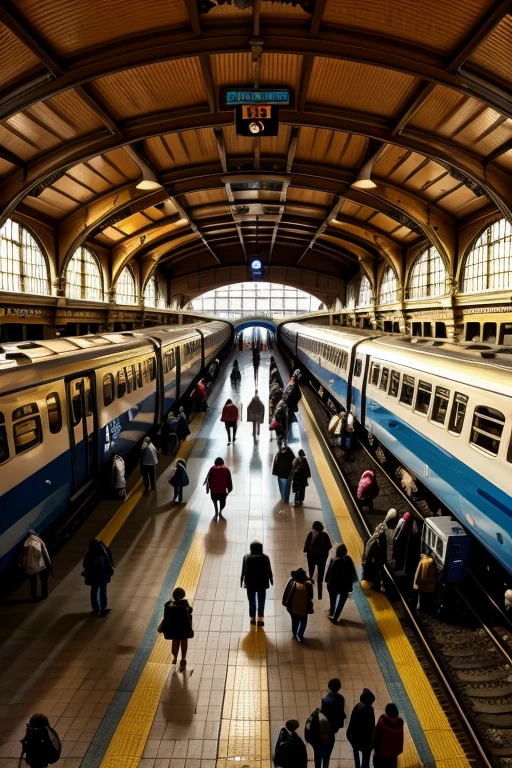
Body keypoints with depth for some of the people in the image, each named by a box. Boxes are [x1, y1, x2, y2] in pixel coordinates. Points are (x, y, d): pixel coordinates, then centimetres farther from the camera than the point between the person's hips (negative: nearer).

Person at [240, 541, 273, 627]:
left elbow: (243, 571, -7)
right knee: (261, 602, 15)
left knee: (252, 602, 17)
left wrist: (242, 581, 7)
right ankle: (260, 619, 17)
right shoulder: (265, 558, -13)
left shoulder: (246, 557, -12)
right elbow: (269, 571, -6)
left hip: (250, 584, 1)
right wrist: (271, 580, 9)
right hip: (262, 584, 0)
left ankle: (252, 619, 26)